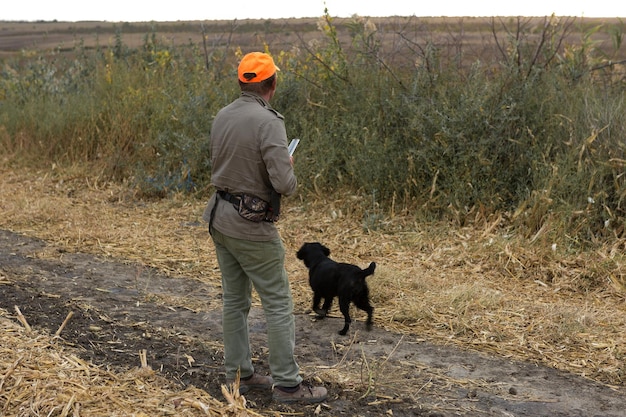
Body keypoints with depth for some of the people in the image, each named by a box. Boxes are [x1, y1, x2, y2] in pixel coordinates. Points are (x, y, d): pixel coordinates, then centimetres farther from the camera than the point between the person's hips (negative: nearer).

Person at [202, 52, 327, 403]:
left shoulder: (223, 116, 4)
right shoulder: (268, 122, -21)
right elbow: (284, 183, -25)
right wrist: (289, 169, -3)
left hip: (221, 217, 8)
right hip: (252, 226, -8)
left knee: (235, 300, 15)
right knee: (278, 303, 0)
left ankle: (239, 374, 22)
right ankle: (287, 384, 4)